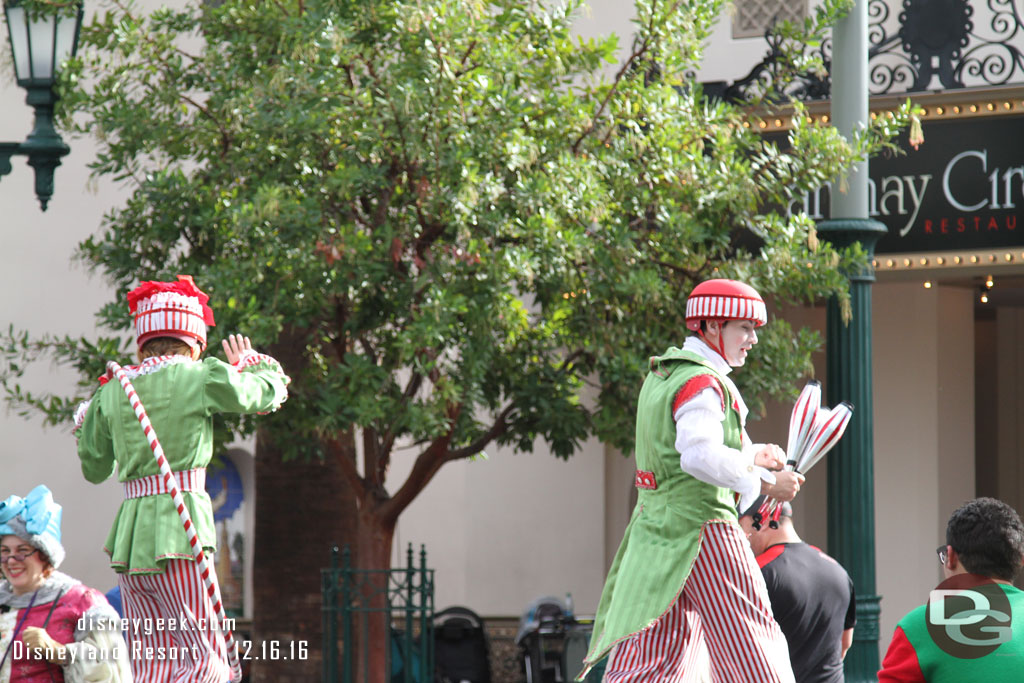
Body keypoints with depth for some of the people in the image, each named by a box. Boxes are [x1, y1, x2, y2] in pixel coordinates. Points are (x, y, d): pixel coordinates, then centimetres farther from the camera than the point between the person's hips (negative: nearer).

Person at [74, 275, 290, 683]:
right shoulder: (198, 378, -3)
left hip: (129, 529, 6)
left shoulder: (112, 391, 11)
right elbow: (270, 392, 11)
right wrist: (251, 362, 31)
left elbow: (95, 469, 21)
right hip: (177, 530, -6)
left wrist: (83, 427, 40)